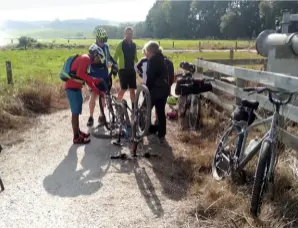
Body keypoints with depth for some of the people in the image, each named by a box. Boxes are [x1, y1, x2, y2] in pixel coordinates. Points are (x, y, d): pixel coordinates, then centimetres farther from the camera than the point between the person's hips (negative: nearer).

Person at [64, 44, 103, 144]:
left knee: (77, 111, 18)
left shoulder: (86, 59, 19)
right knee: (75, 112, -5)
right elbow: (80, 73, -28)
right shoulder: (85, 58, -12)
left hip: (76, 87, 10)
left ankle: (78, 131, 31)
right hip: (72, 87, -10)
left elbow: (86, 78, 21)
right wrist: (94, 80, -25)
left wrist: (97, 91, 18)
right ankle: (76, 137, 2)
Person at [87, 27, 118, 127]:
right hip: (95, 76, -5)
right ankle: (91, 117, 6)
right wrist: (105, 65, -34)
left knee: (103, 96, 9)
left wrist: (115, 63, 10)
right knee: (93, 96, -5)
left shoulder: (106, 46, 3)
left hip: (105, 76, 5)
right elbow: (93, 65, -22)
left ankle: (101, 116, 21)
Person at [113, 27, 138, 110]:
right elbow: (115, 57, -6)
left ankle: (134, 107, 12)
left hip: (132, 70, 5)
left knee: (132, 90, 6)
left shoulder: (134, 45, 11)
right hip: (123, 70, -5)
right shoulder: (120, 45, -6)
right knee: (123, 89, -6)